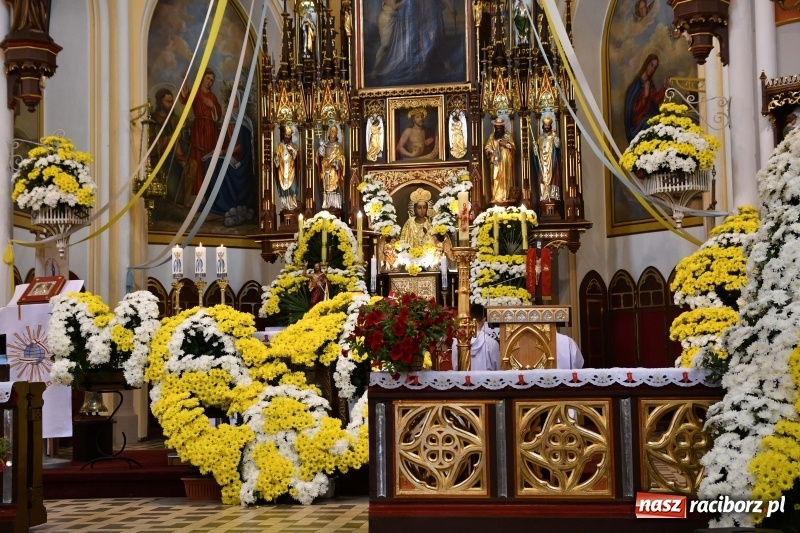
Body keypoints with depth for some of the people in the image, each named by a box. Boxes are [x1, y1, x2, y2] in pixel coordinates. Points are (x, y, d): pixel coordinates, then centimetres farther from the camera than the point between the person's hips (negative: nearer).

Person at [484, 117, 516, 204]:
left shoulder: (507, 136, 7)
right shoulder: (492, 137, 12)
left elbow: (513, 147, 1)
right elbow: (486, 147, 6)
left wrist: (505, 144, -12)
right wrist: (491, 151, -13)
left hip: (505, 161, -1)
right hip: (496, 161, 1)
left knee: (505, 178, -4)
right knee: (496, 178, -5)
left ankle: (505, 196, -2)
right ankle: (496, 197, -6)